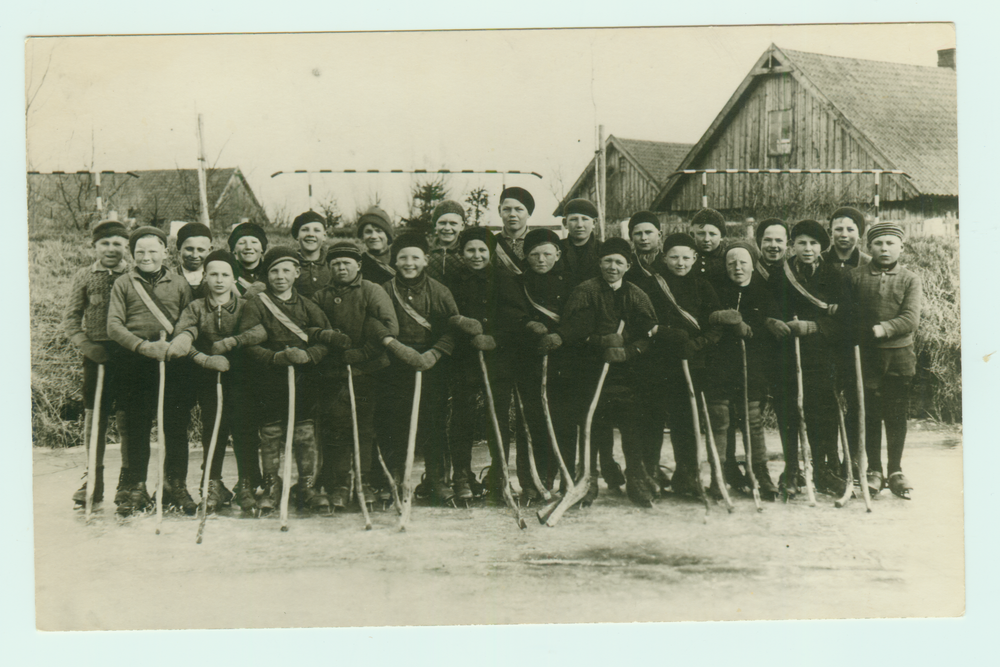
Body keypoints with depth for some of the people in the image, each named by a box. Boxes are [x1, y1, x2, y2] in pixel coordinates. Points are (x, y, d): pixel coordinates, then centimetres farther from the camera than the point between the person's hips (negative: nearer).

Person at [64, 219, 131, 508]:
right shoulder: (84, 277, 8)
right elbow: (71, 319, 8)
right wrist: (86, 344, -9)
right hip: (96, 355, 2)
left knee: (128, 418, 0)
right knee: (94, 416, 5)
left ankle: (128, 481, 10)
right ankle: (94, 481, 14)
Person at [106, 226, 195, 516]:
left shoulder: (179, 284, 12)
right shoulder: (123, 283, 10)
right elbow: (114, 325, 0)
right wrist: (144, 346, -14)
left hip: (173, 362, 0)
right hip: (135, 362, 0)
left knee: (176, 426, 1)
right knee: (136, 427, 3)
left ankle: (176, 487, 12)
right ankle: (137, 490, 10)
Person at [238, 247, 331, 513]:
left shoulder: (308, 306, 11)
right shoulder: (255, 305, 3)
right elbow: (248, 342, -7)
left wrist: (307, 355, -15)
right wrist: (276, 357, -19)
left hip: (305, 379, 2)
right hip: (270, 380, -1)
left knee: (306, 435, 2)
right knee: (270, 436, 2)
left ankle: (307, 487, 12)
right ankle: (271, 488, 13)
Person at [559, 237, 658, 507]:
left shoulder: (637, 296, 12)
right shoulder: (585, 292, 3)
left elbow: (650, 334, 3)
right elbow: (572, 333, -5)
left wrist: (628, 350, -14)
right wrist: (602, 342, -16)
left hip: (628, 371, 2)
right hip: (593, 371, -2)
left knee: (632, 427, -4)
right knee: (592, 427, -3)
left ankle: (637, 481, 10)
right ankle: (588, 479, 12)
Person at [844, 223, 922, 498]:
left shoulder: (910, 280, 3)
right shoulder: (855, 277, 4)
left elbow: (911, 319, -8)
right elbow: (847, 315, 6)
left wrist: (884, 329, -19)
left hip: (899, 355, 0)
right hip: (866, 354, 0)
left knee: (897, 415, 6)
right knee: (870, 414, 4)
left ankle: (895, 471, 16)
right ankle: (874, 471, 13)